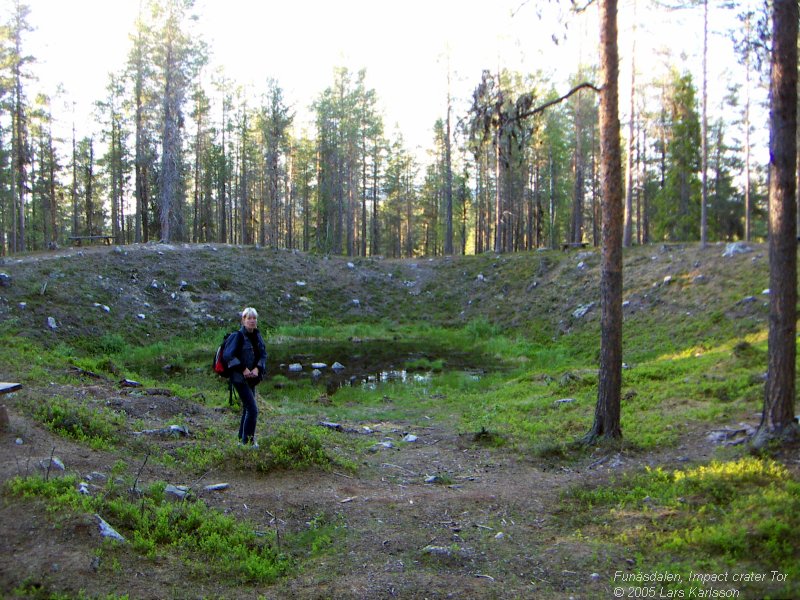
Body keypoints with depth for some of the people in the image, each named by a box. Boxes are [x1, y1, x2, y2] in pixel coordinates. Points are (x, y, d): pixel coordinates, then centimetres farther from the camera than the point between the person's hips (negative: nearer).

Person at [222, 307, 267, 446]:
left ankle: (242, 439, 28)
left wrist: (257, 368, -9)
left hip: (251, 377, 8)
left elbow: (263, 354, 9)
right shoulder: (238, 336, -14)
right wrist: (243, 369, -20)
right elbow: (228, 355, -19)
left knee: (247, 408, 16)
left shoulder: (257, 335, 7)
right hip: (240, 377, -8)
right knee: (252, 409, -12)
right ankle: (248, 442, -4)